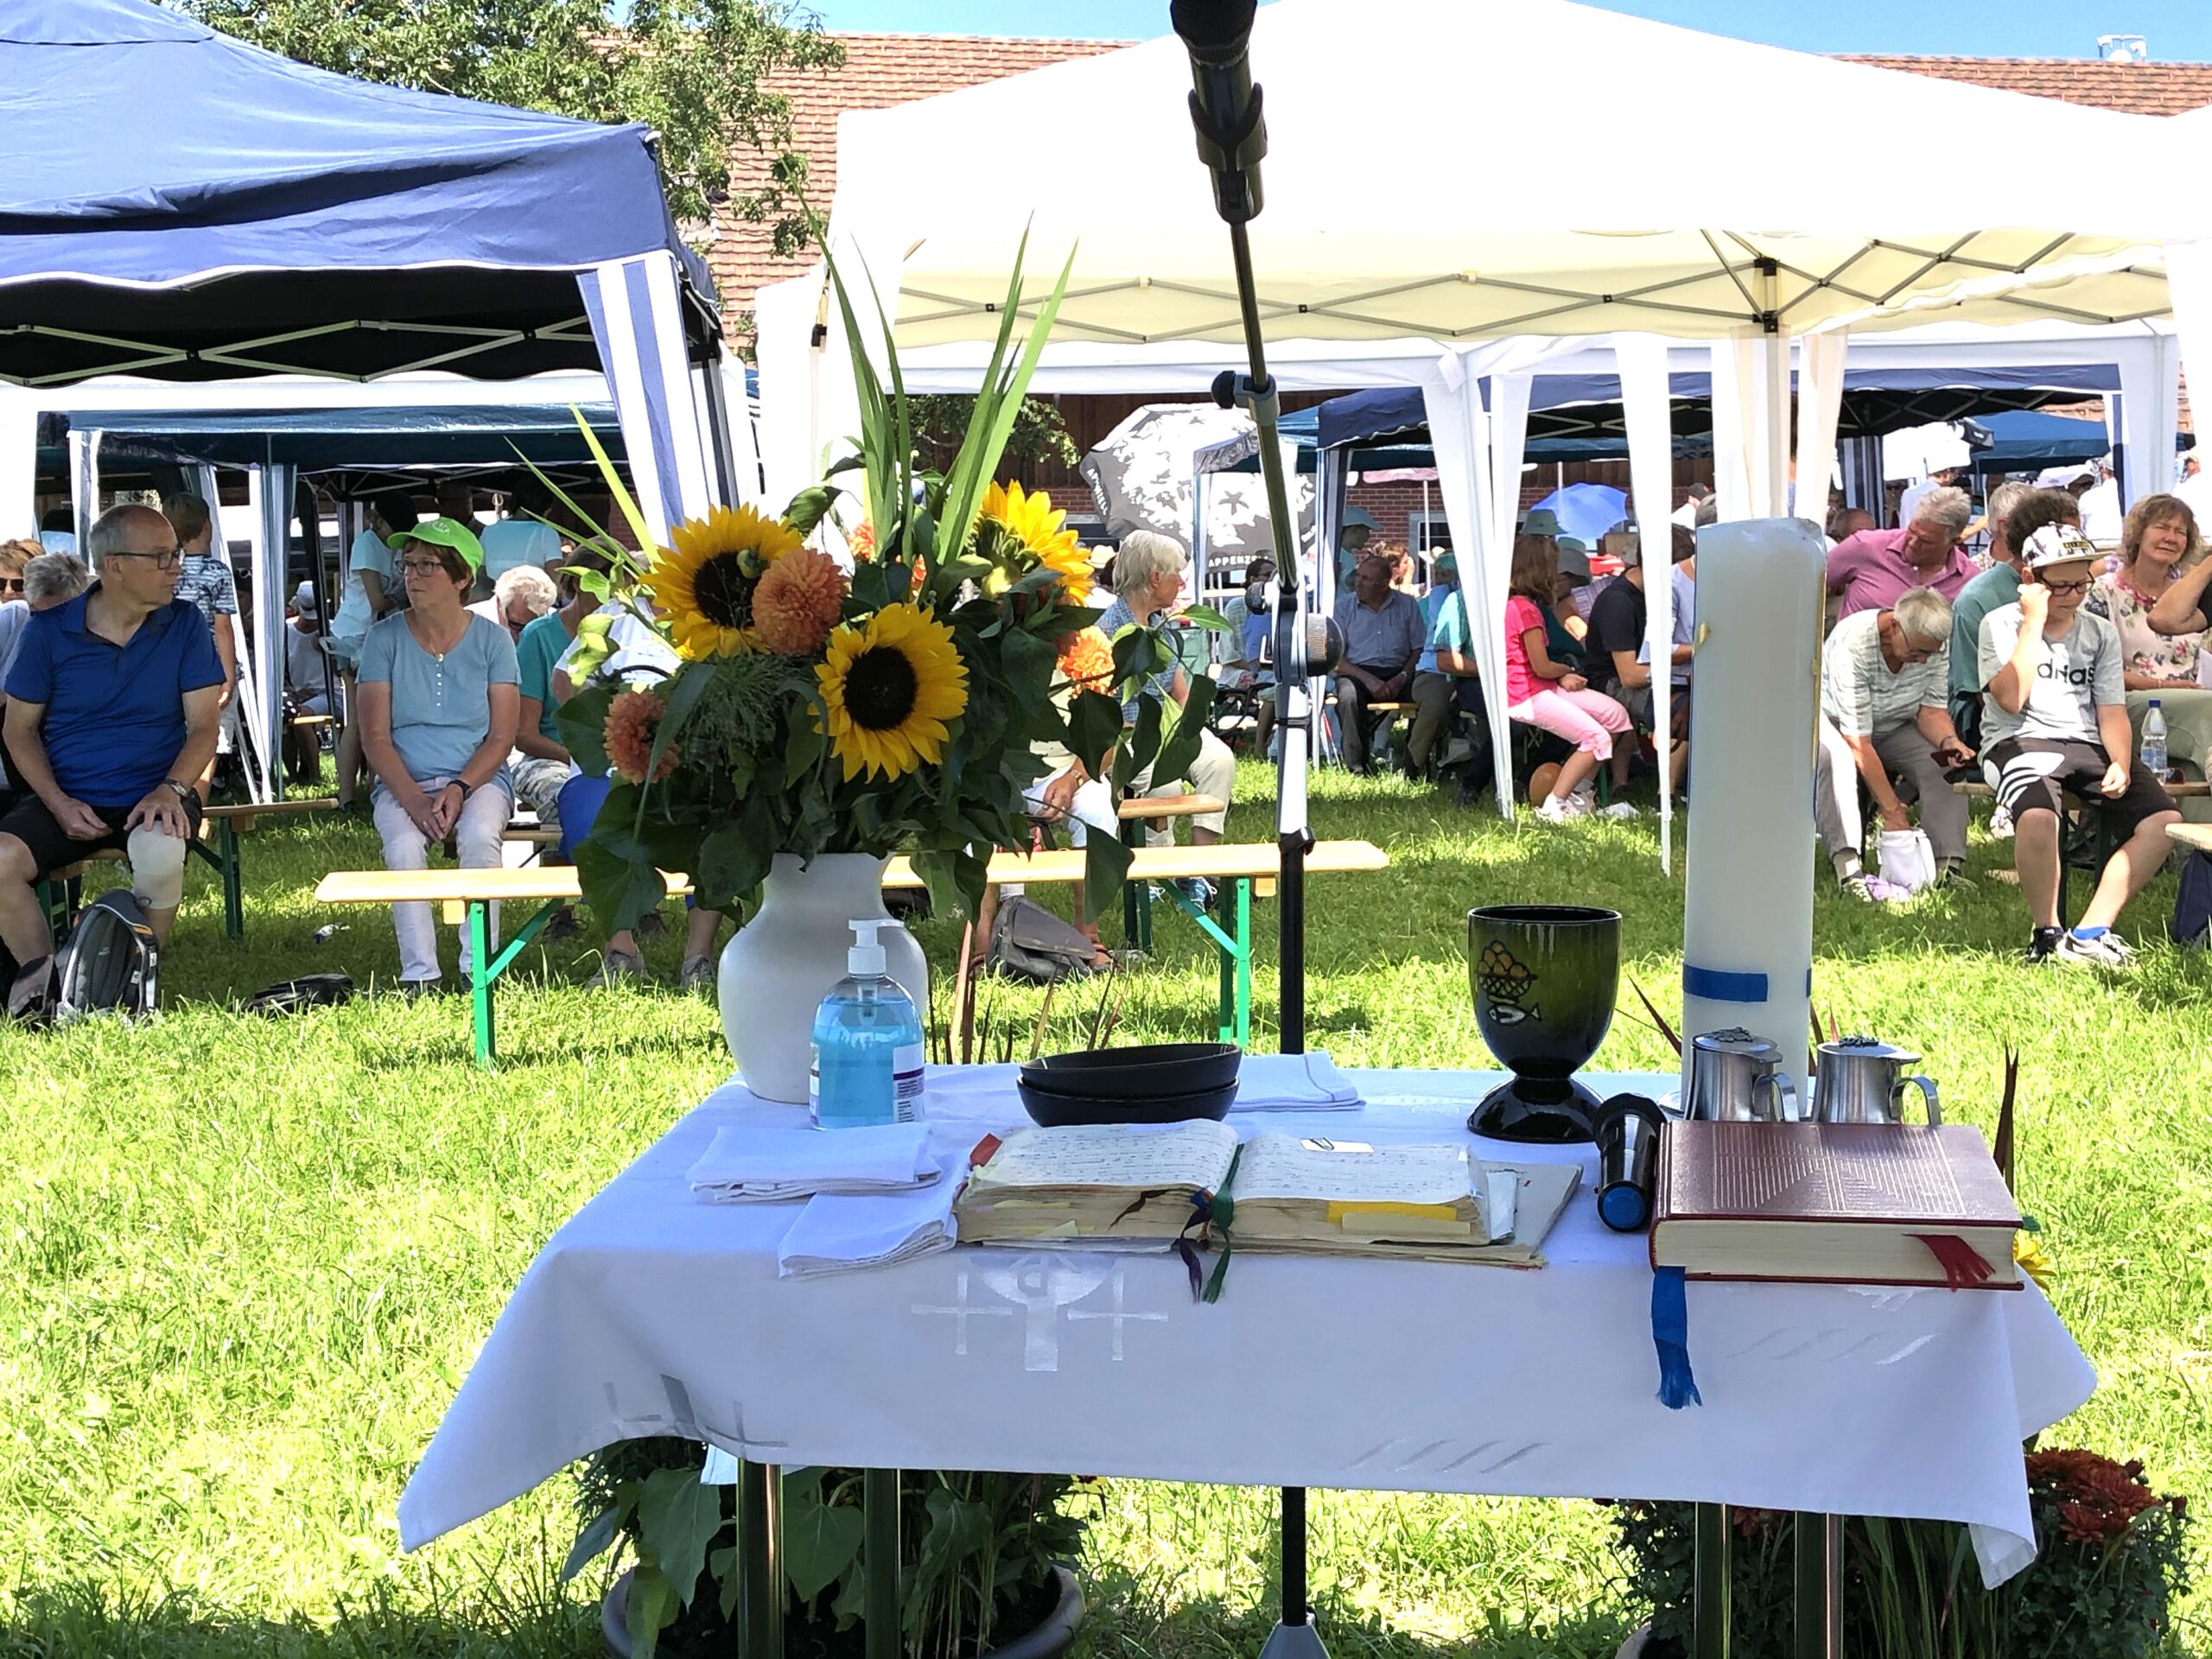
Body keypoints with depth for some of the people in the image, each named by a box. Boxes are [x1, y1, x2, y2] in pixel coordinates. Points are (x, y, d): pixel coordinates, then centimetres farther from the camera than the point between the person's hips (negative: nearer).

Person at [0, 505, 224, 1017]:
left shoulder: (184, 625, 1)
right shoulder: (50, 629, 1)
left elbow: (203, 726, -1)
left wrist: (171, 789, -21)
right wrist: (59, 804, -10)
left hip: (153, 796, -1)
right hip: (66, 798, 1)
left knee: (160, 856, -35)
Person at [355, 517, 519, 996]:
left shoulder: (492, 640, 2)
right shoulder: (384, 639, 1)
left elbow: (501, 737, 0)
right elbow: (375, 737, -3)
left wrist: (459, 788, -17)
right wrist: (414, 800, -18)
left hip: (479, 778, 0)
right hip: (403, 782, 0)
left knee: (480, 836, -32)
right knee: (404, 845, -31)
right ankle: (418, 976, -26)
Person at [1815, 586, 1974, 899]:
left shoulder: (1936, 644, -18)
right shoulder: (1852, 645, -35)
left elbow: (1932, 708, -9)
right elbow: (1858, 742, -33)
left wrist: (1949, 741, -34)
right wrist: (1892, 810, -32)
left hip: (1894, 727, 5)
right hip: (1835, 721, -5)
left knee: (1945, 762, -22)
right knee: (1834, 756, -39)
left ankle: (1948, 863, -29)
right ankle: (1847, 862, -46)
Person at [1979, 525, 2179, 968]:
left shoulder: (2101, 633, 16)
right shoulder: (2001, 624, 3)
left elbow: (2111, 711, 10)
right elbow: (2011, 698, -12)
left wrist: (2120, 763, -10)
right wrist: (2035, 620, -9)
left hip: (2086, 746, 5)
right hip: (2019, 742, -5)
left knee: (2164, 821, -20)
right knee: (2038, 816, -39)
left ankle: (2090, 933, -16)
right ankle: (2047, 934, -16)